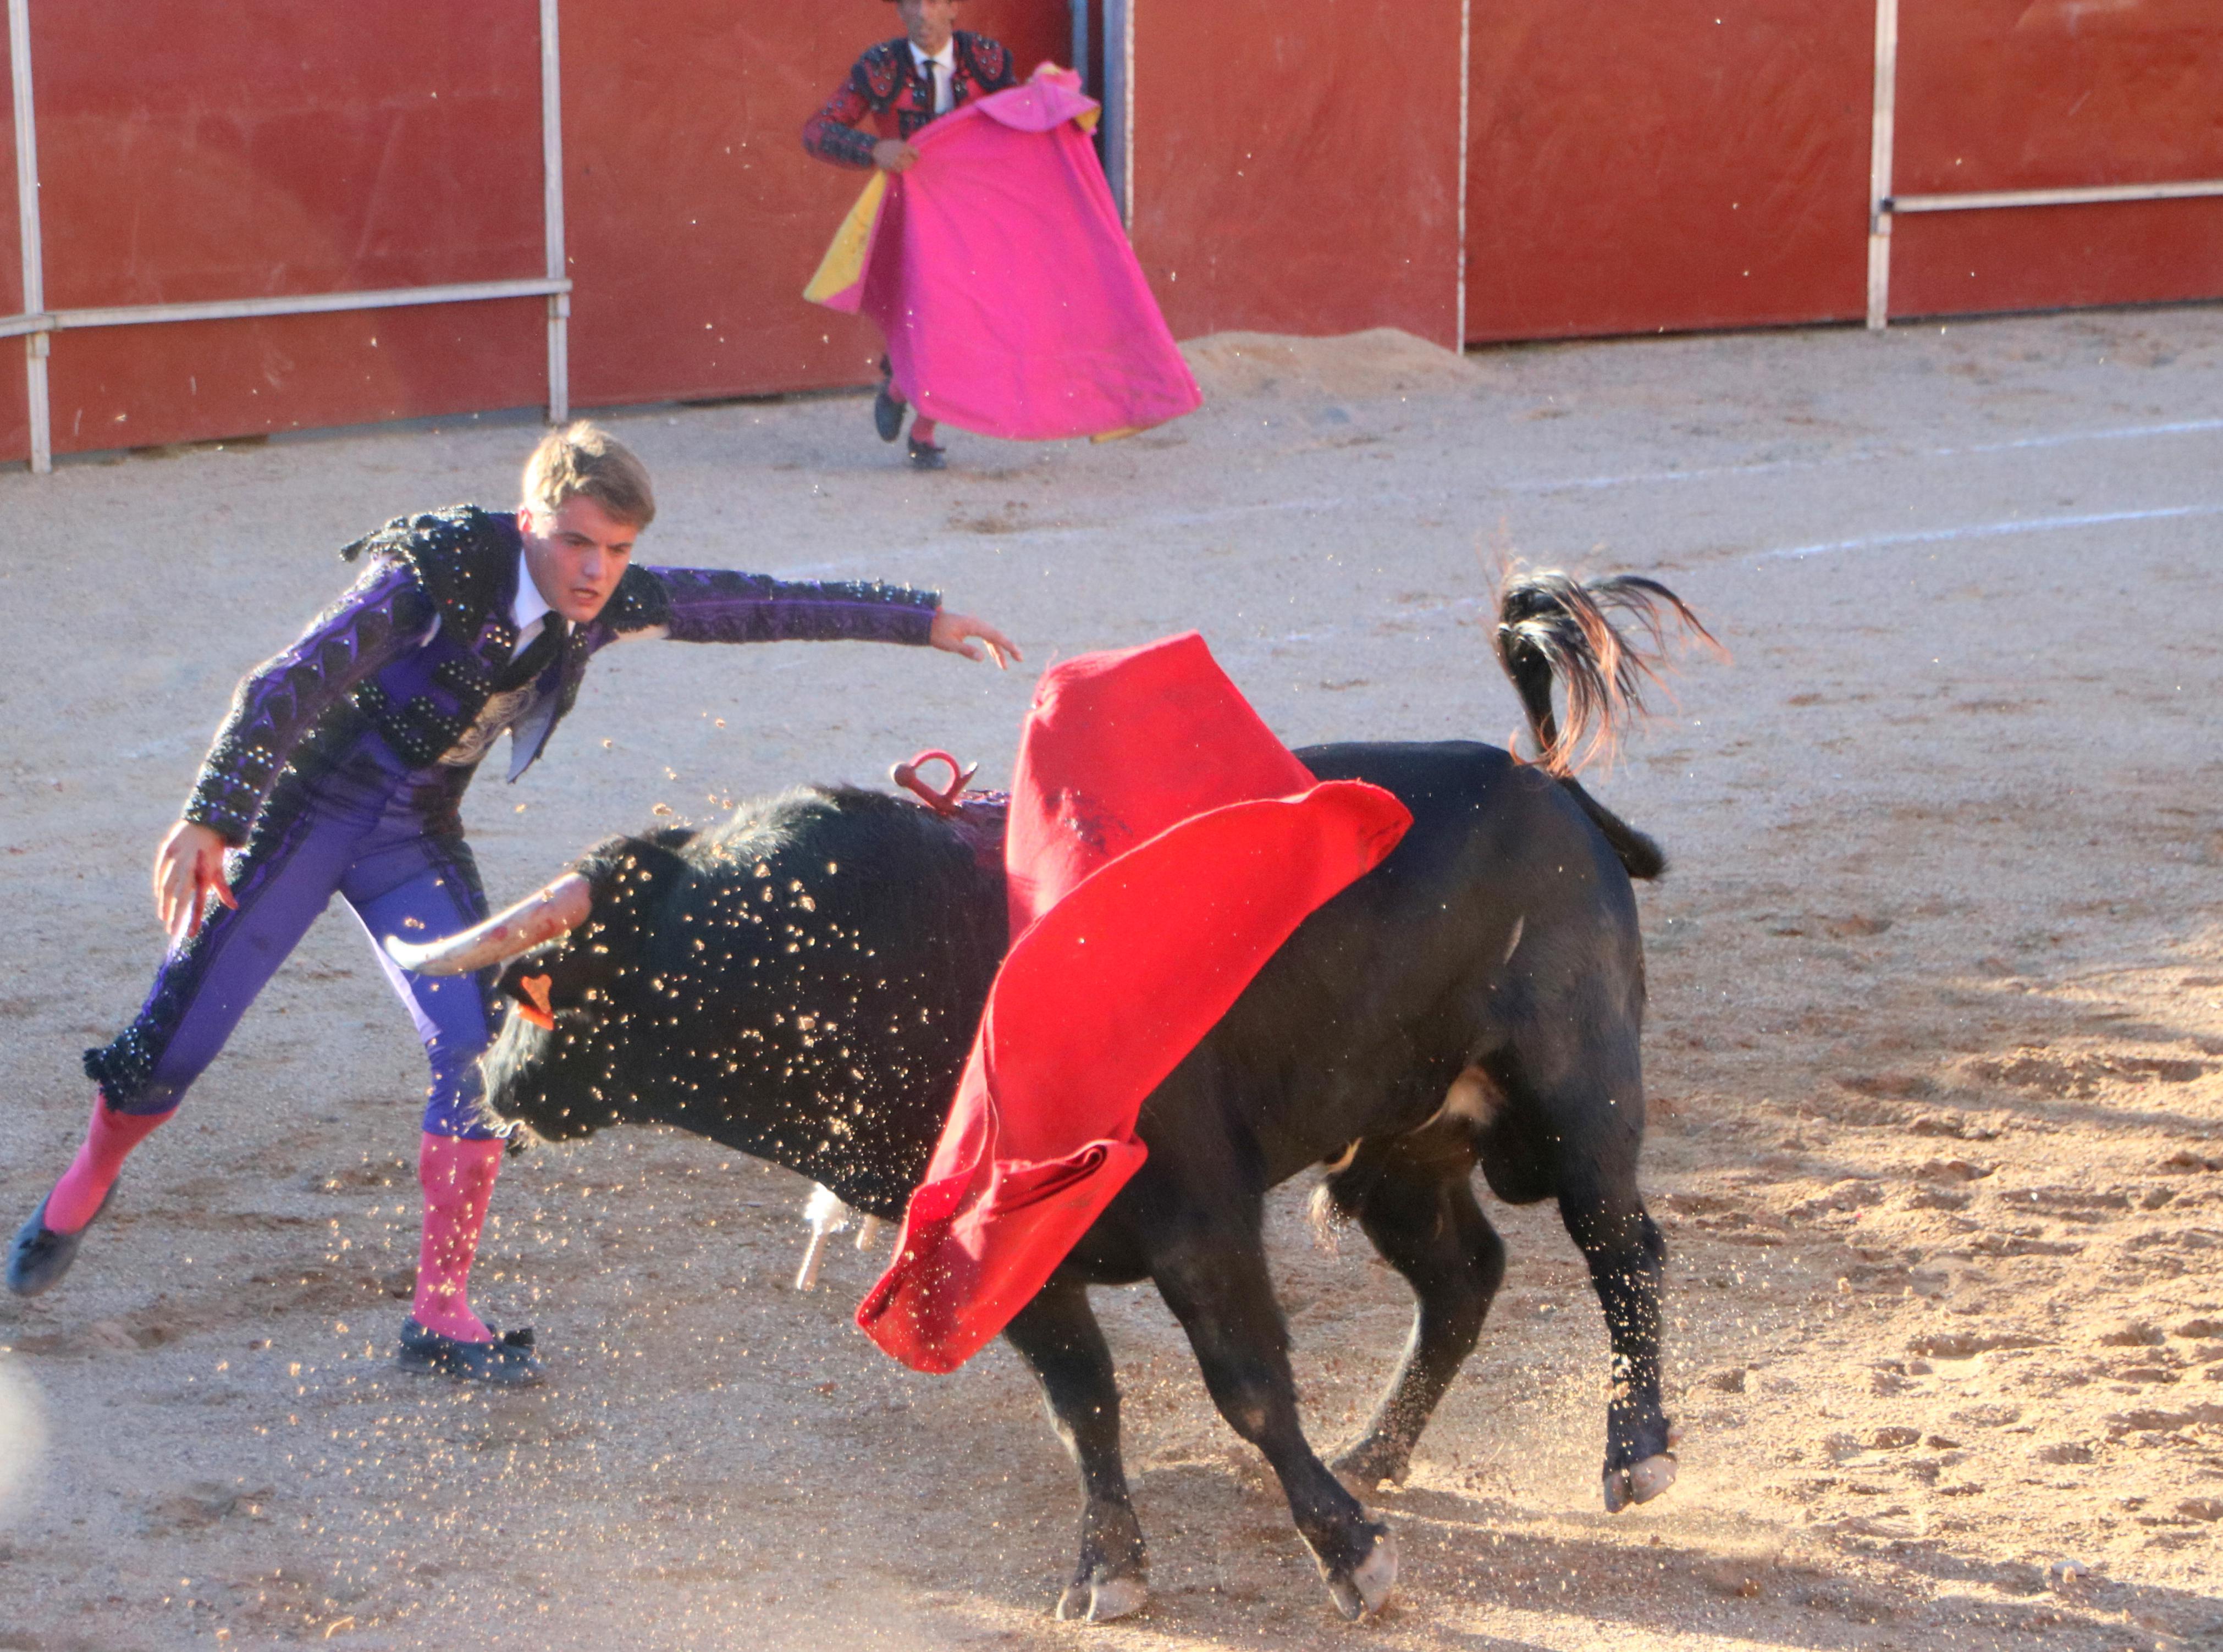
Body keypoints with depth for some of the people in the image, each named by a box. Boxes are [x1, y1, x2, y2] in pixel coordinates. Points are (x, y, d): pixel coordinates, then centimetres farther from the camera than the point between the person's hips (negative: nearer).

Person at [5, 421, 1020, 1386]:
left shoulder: (611, 602, -8)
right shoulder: (432, 574, -25)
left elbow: (759, 606, 0)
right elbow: (288, 688, -29)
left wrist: (922, 620, 3)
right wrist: (207, 821, -37)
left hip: (417, 838, 5)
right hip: (302, 813, -5)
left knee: (478, 1052, -11)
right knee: (175, 1041, 0)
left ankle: (442, 1316, -1)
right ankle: (81, 1191, 31)